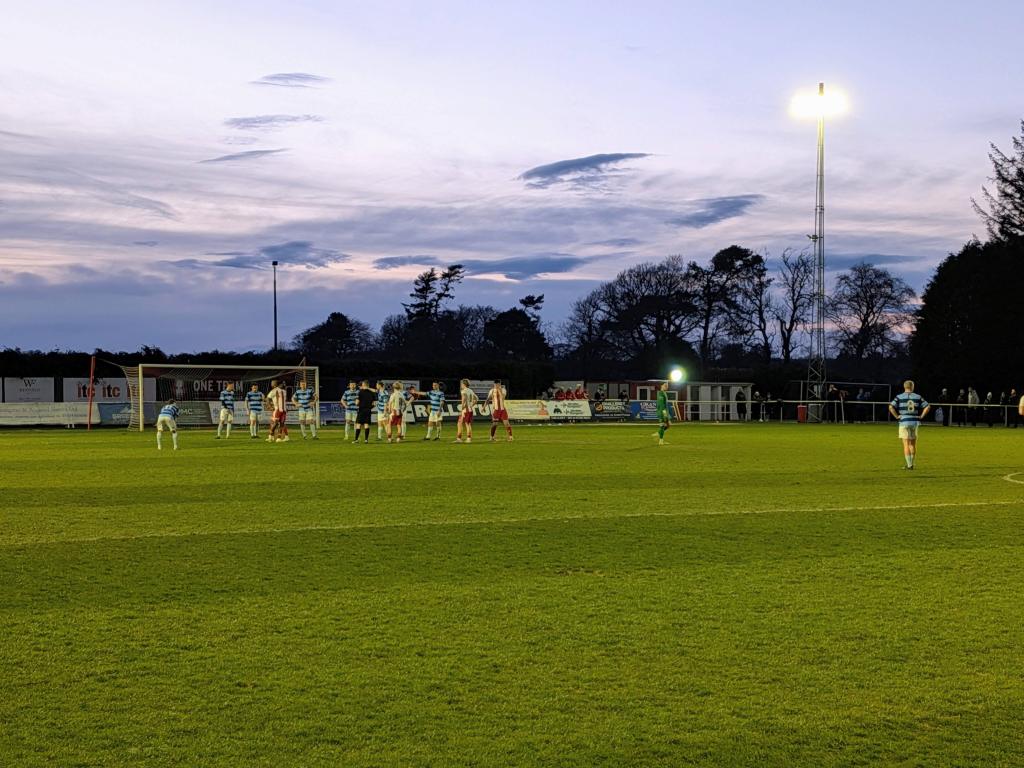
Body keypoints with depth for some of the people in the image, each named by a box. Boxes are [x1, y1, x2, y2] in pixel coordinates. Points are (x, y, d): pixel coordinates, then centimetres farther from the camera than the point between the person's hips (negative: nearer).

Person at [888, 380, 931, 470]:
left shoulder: (899, 397, -2)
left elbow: (891, 407, -15)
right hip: (915, 422, 3)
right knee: (913, 444, 14)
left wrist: (897, 416, -5)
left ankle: (909, 465, -5)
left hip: (904, 422, -2)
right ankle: (911, 464, 19)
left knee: (906, 444, 0)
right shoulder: (918, 397, 4)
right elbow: (927, 407, 1)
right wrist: (921, 416, 6)